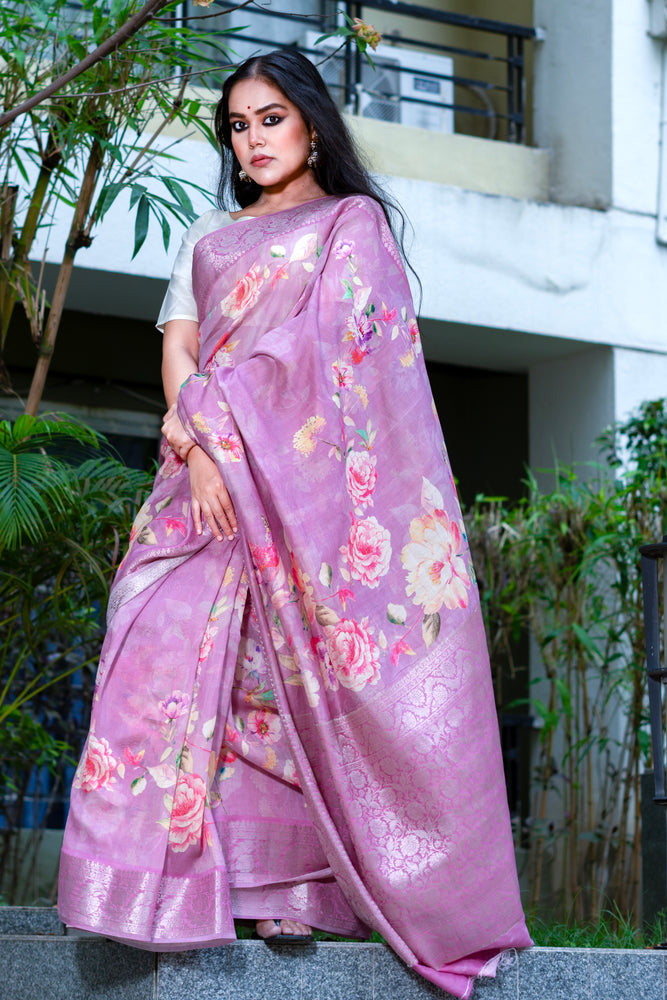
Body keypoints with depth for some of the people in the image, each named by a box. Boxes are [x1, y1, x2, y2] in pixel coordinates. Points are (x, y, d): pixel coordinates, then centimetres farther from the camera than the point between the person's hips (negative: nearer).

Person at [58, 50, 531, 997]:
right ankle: (174, 882, -13)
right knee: (178, 649, -10)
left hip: (299, 469, -4)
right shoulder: (209, 237, 26)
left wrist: (206, 416, -11)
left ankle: (289, 884, -13)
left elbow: (326, 339, -3)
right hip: (208, 476, 4)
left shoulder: (352, 220, 11)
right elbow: (179, 346, 13)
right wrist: (196, 445, -7)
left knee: (296, 669, -11)